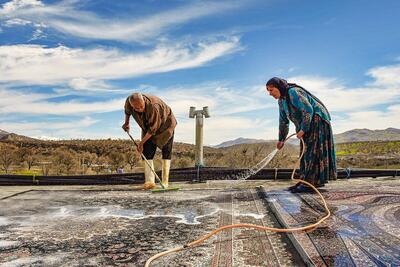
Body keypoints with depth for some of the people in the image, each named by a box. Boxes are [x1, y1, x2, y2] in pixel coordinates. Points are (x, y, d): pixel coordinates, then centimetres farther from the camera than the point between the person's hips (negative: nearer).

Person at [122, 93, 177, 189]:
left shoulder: (153, 106, -40)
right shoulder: (129, 102, -22)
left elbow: (153, 129, -31)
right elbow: (127, 111, 6)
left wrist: (142, 142, -25)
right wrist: (126, 123, 12)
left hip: (165, 125, -5)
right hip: (148, 127, 5)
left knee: (166, 152, -7)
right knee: (147, 152, -8)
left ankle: (165, 182, 0)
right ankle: (149, 181, -9)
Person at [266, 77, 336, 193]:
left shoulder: (293, 92, -21)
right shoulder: (281, 100, 7)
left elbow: (308, 110, -25)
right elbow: (283, 121, 17)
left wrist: (303, 129, -23)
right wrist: (281, 139, 22)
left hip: (317, 121, -9)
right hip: (307, 125, 9)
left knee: (312, 151, -11)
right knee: (305, 152, 7)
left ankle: (311, 183, -10)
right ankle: (305, 181, 11)